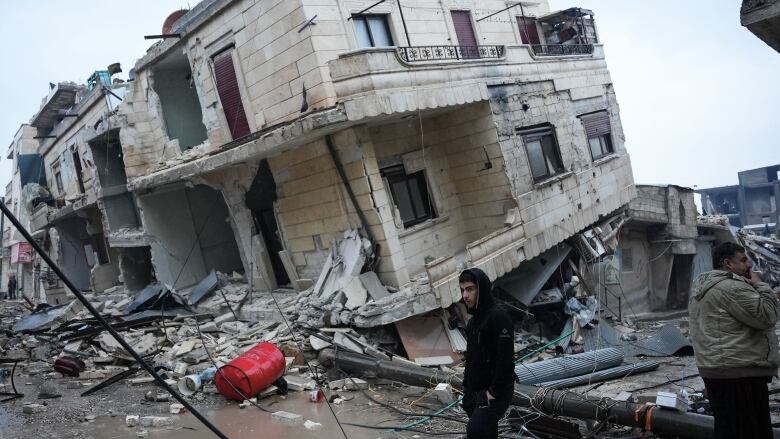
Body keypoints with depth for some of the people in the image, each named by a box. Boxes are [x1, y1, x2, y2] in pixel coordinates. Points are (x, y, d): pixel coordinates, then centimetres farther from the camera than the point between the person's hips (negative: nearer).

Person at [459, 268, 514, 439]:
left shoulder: (498, 317, -17)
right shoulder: (472, 322, 12)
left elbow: (506, 359, -23)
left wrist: (495, 391, -20)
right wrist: (466, 388, 13)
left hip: (495, 393, -9)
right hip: (475, 392, 9)